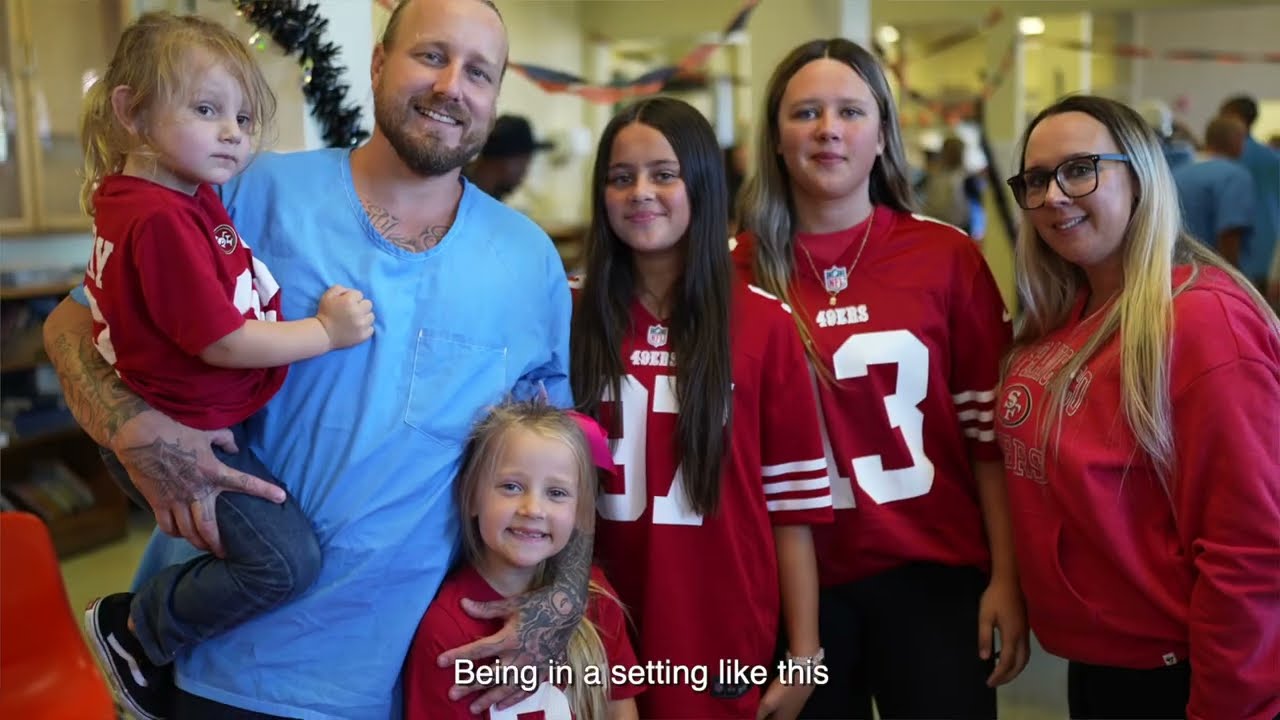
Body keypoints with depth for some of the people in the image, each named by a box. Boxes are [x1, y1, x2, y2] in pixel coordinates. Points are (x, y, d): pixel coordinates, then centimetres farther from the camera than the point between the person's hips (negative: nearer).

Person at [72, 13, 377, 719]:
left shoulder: (187, 196, 5)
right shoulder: (160, 220, -26)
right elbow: (221, 342, -24)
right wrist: (326, 331, -15)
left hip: (199, 430, 10)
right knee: (286, 560, -15)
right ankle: (134, 628, 5)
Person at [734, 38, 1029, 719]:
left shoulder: (946, 255, -4)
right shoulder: (737, 268, -3)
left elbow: (990, 431, -1)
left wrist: (1005, 578, -3)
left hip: (934, 571, 0)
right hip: (797, 578, 1)